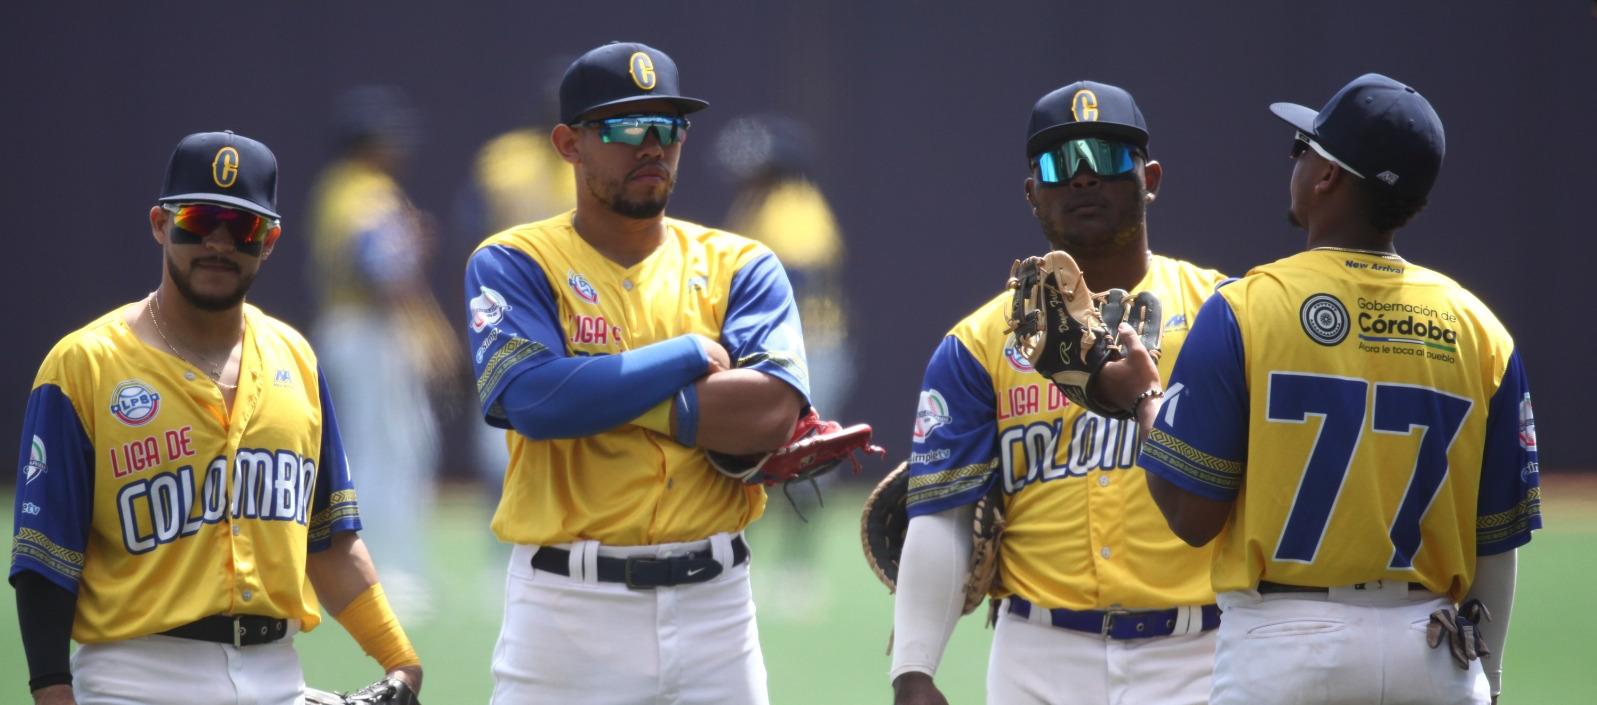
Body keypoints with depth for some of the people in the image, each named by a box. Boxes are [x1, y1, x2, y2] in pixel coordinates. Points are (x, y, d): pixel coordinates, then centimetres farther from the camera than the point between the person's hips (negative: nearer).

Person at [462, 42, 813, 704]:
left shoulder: (739, 267, 8)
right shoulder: (514, 264, 2)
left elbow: (770, 415, -9)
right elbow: (531, 399, -17)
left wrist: (602, 393, -10)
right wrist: (689, 356, -9)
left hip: (712, 605, 3)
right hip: (567, 608, -2)